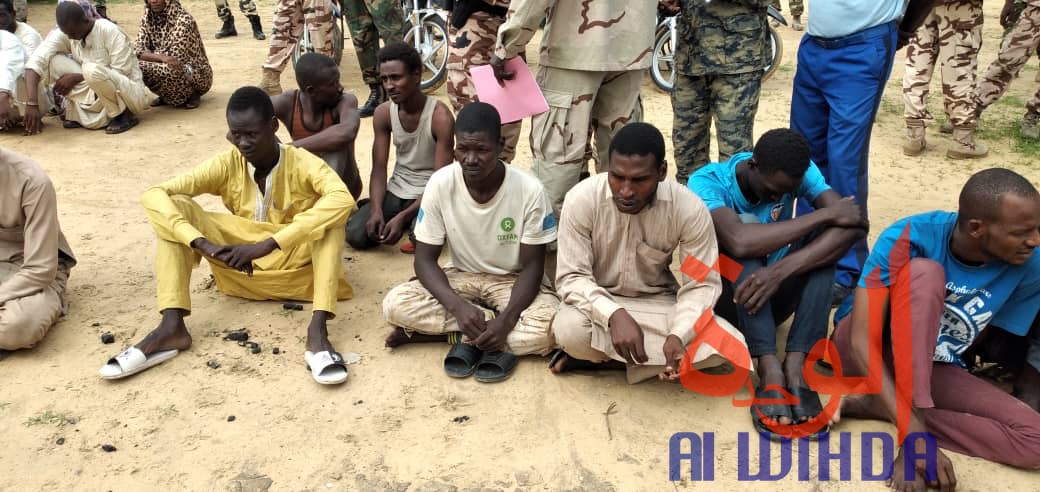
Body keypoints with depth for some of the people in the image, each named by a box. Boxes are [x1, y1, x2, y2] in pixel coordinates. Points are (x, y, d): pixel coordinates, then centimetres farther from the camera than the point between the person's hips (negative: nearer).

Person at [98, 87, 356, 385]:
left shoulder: (302, 163, -15)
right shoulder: (227, 164, -7)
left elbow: (342, 200, -37)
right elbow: (153, 196, -16)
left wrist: (268, 245, -41)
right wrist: (203, 243, -33)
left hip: (295, 263, -3)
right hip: (240, 267, 3)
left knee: (329, 214, -30)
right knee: (173, 207, -15)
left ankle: (318, 330, -42)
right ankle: (171, 327, -28)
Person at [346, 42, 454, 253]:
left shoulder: (440, 117, -19)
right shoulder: (383, 113, -4)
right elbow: (379, 169, -2)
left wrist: (402, 217, -28)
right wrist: (376, 210, -21)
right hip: (396, 192, 5)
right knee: (355, 234, -15)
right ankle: (409, 225, 10)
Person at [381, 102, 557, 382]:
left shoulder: (529, 191, -22)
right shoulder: (440, 184, -17)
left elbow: (532, 267, -15)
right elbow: (425, 259, -13)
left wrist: (506, 320, -32)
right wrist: (457, 306, -31)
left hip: (512, 281, -2)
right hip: (461, 276, 3)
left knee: (549, 329, -33)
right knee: (395, 305, -25)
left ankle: (467, 336, -14)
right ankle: (494, 343, -18)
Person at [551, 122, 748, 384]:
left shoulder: (690, 208, -19)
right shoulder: (581, 199, -21)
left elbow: (702, 284, -13)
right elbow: (571, 277, -19)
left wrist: (678, 335, -32)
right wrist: (614, 315, -38)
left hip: (657, 303, 3)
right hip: (599, 301, -2)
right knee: (570, 330, -37)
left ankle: (599, 358, -16)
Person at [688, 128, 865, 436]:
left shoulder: (798, 172, -11)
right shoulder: (707, 183, -22)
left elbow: (856, 225, -26)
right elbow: (740, 242, -42)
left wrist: (781, 270, -41)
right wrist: (825, 214, -33)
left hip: (775, 294, 4)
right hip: (727, 298, -3)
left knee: (831, 237, -22)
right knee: (747, 245, -33)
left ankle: (795, 363, -31)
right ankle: (769, 369, -37)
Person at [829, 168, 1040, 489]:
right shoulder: (908, 238, -26)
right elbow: (862, 342, -29)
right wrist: (914, 432, -38)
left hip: (932, 368, 4)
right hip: (863, 355, -4)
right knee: (924, 272, -31)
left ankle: (873, 405, -19)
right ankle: (916, 416, -32)